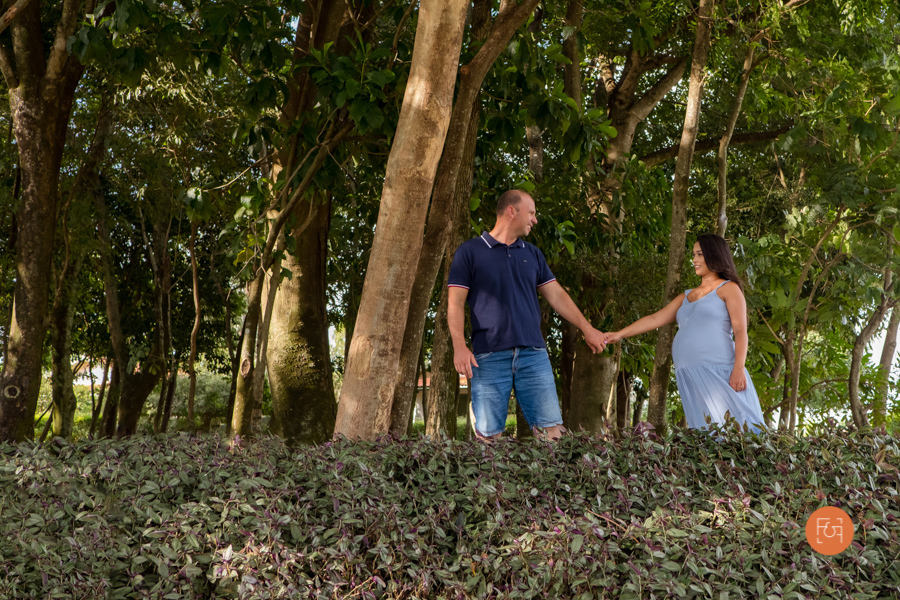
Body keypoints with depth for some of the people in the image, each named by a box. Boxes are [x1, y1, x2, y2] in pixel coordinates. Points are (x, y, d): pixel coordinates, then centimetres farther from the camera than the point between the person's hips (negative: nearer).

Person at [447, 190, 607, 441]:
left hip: (533, 354, 4)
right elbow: (456, 302, -2)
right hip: (489, 356, -4)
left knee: (551, 427, -3)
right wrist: (459, 347, -14)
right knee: (488, 433, -3)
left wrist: (587, 329, 11)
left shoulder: (533, 254, 18)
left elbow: (557, 295, 18)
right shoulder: (470, 251, 4)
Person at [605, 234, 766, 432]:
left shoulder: (728, 289, 7)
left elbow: (740, 331, -2)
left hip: (718, 372, -5)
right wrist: (621, 334, 13)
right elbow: (655, 319, 21)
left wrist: (738, 369, -14)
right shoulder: (687, 296, 24)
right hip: (689, 377, 5)